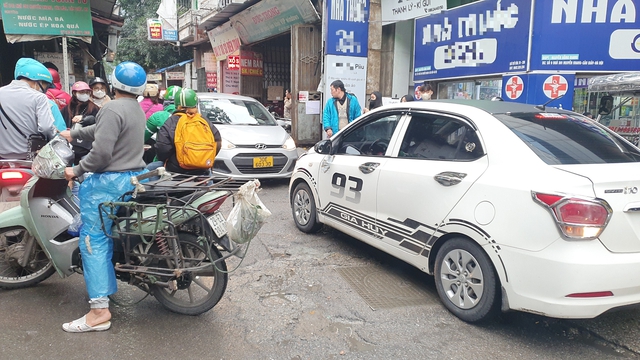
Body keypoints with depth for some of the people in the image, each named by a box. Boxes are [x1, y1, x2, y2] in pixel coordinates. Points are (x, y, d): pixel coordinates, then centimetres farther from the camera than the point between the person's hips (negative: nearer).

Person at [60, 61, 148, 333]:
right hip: (135, 176, 10)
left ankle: (99, 311, -7)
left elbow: (101, 153, -23)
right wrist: (74, 134, 35)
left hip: (110, 182, -10)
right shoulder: (137, 109, 12)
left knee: (94, 241, -6)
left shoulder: (113, 109, -17)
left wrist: (77, 170, -9)